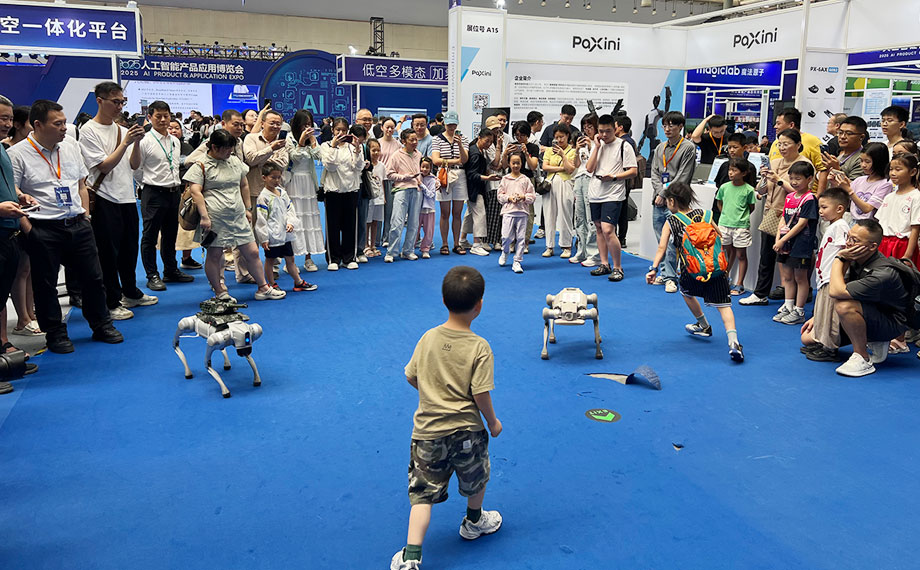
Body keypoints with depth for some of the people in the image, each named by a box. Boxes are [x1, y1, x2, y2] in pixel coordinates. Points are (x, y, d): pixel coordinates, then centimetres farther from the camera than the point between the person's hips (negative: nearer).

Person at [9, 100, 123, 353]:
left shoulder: (71, 146, 10)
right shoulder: (18, 154, -7)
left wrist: (85, 216, 10)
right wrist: (28, 230, -12)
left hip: (78, 226, 5)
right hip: (43, 231, -5)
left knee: (93, 278, 9)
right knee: (46, 285, 6)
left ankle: (102, 326, 24)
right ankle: (55, 334, 19)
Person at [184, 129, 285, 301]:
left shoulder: (236, 161, 15)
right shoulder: (201, 166, -3)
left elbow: (244, 186, 23)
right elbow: (195, 192, -11)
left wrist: (248, 209, 19)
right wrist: (204, 217, -17)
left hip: (238, 216, 5)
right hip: (215, 218, -5)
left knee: (252, 252, 5)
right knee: (214, 255, 2)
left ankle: (263, 288, 17)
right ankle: (220, 293, 15)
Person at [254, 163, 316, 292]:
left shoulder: (282, 192, 8)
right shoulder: (264, 197, -13)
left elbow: (290, 208, 13)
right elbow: (261, 219, -13)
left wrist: (290, 222, -6)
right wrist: (264, 238, -14)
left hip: (285, 234, 7)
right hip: (272, 236, -7)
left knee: (290, 259, 16)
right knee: (270, 260, 7)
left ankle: (299, 282, 25)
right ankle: (271, 285, 18)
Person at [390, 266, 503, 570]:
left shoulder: (428, 338, -5)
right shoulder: (479, 348, -17)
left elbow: (411, 377, 5)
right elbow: (480, 394, -16)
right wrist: (493, 422, 1)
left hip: (427, 431, 2)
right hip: (466, 431, -2)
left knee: (423, 492, 7)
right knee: (476, 480, 25)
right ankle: (474, 522, 49)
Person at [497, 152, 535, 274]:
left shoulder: (526, 180, 6)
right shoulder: (505, 179, 7)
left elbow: (532, 196, 5)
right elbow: (500, 195, 7)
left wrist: (523, 197, -11)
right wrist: (509, 198, -9)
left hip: (522, 212, 1)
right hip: (508, 211, 0)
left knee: (521, 238, 0)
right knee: (506, 236, -7)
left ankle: (517, 262, 8)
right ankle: (504, 252, 26)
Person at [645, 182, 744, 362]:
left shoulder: (670, 222, 6)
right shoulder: (704, 215, 13)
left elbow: (662, 248, -5)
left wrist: (653, 269, -8)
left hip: (691, 271, -2)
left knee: (687, 292, 31)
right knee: (723, 304, 4)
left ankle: (704, 326, 46)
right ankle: (733, 342, -16)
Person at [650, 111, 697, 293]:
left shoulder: (688, 149, -3)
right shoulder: (660, 148, 15)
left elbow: (682, 178, -10)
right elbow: (654, 173, 11)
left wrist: (664, 194, -12)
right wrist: (659, 192, -5)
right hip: (659, 203, 6)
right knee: (661, 242, 10)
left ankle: (670, 277, -1)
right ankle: (664, 273, 19)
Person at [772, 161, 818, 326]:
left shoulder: (809, 199, -12)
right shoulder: (789, 197, 11)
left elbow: (801, 224, -16)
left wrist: (783, 240, -16)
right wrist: (778, 240, 1)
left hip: (801, 245, -7)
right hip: (786, 244, 8)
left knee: (800, 277, 2)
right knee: (787, 276, 14)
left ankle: (799, 312, 9)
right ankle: (788, 307, 25)